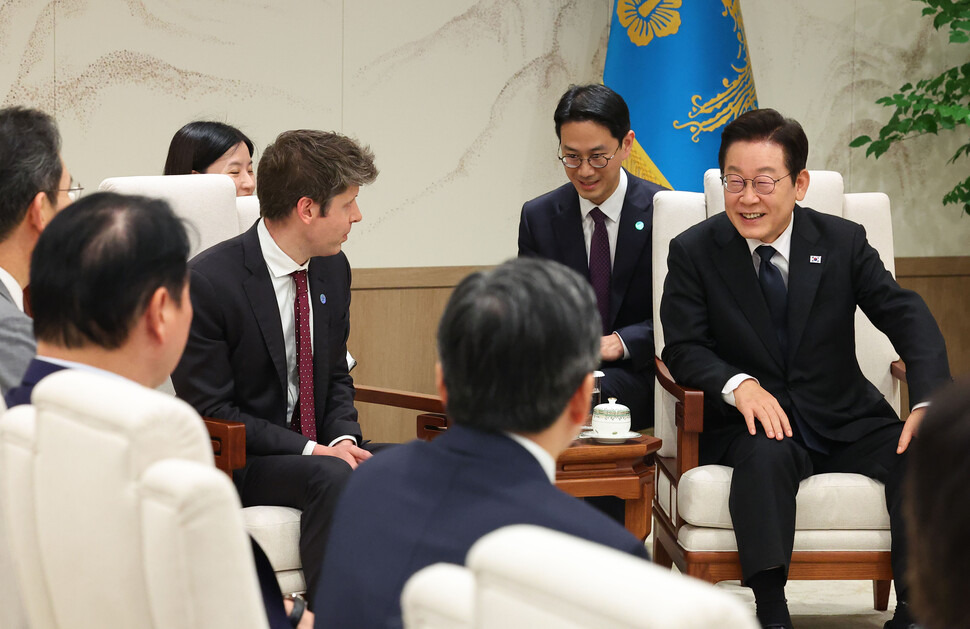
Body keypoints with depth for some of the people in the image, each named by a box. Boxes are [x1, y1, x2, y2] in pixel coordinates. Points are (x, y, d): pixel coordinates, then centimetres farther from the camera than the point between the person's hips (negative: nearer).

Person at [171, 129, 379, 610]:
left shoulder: (332, 268, 7)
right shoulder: (208, 281, -17)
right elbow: (209, 409, -16)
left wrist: (344, 438, -6)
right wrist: (311, 450, -21)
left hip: (320, 448, 7)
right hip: (240, 462, -7)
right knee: (332, 479, -34)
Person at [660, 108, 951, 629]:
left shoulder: (843, 242, 3)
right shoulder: (693, 252, 1)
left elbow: (907, 317, -6)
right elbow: (683, 349, -4)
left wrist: (930, 401, -25)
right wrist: (738, 384, -27)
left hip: (847, 420, 2)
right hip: (756, 426, -2)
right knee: (766, 456, -37)